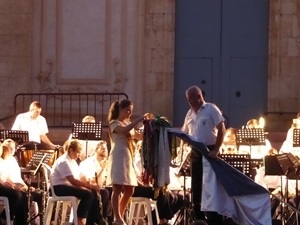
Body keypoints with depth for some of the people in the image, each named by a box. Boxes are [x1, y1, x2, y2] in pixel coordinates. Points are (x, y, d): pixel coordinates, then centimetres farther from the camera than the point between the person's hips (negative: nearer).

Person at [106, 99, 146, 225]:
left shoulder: (128, 123, 21)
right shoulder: (114, 123, -5)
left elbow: (139, 136, 26)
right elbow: (124, 130, -27)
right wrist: (139, 119, -22)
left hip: (127, 159, 9)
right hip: (118, 158, -9)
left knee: (129, 190, 9)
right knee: (118, 189, -12)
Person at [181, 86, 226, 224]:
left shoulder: (211, 109, -6)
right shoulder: (190, 114, 13)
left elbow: (221, 130, -11)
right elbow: (184, 133, 20)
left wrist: (216, 150, -17)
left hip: (209, 152, -6)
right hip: (195, 153, 6)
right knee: (196, 188, 7)